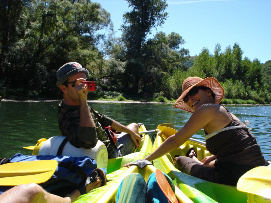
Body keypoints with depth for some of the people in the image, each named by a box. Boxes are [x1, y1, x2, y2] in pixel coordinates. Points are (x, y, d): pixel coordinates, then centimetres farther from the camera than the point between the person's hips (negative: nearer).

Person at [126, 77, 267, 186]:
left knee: (180, 160, 13)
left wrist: (145, 160, -3)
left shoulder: (207, 109, -10)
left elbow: (175, 141, -10)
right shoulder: (225, 111, 16)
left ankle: (193, 159, 40)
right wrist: (213, 158, 21)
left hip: (236, 178, -9)